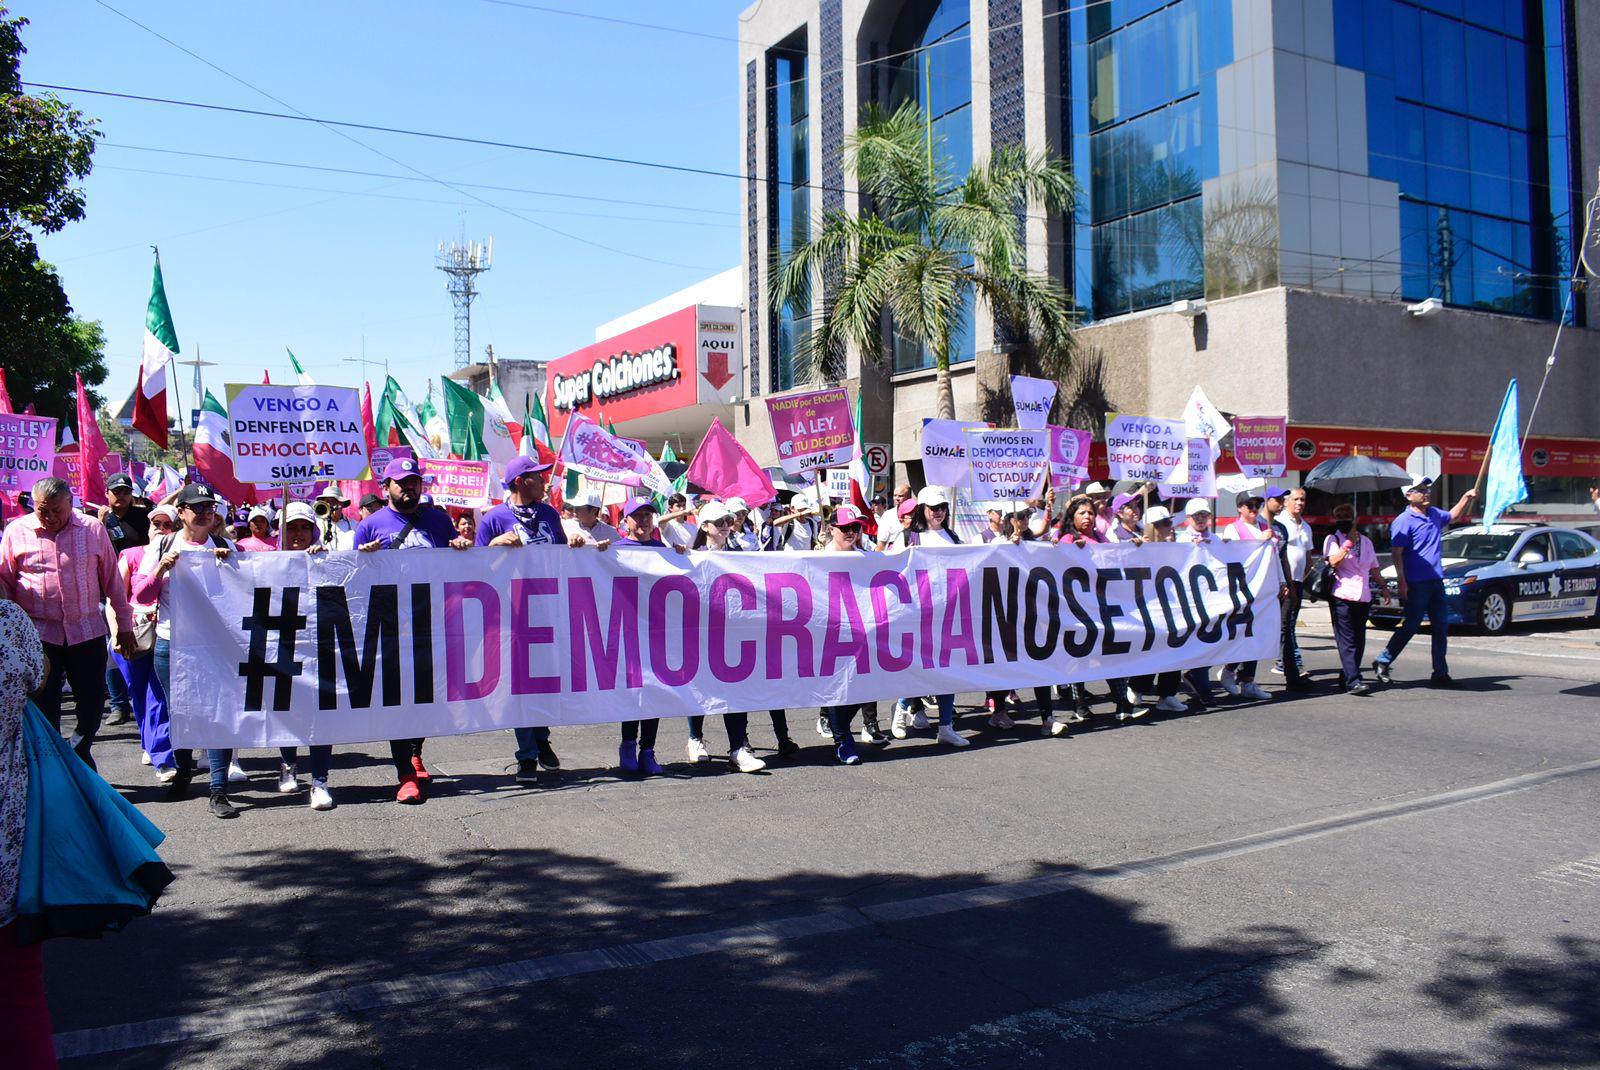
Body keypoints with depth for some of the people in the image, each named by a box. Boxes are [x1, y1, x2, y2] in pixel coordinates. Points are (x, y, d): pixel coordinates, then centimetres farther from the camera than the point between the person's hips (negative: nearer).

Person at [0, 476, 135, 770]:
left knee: (93, 701, 5)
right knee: (43, 705, 2)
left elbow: (112, 579, 7)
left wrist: (124, 626, 9)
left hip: (87, 632, 1)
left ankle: (79, 752, 31)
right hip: (38, 633, 0)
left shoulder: (93, 529, 2)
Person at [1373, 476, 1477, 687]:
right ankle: (1382, 662, 9)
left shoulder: (1435, 515, 13)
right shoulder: (1404, 521, -10)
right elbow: (1396, 553, -14)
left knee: (1441, 627, 7)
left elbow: (1455, 515, 35)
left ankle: (1440, 673, 12)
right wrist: (1401, 582, -19)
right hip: (1416, 583, -7)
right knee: (1410, 626, -3)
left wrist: (1467, 498, 18)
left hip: (1436, 582, 7)